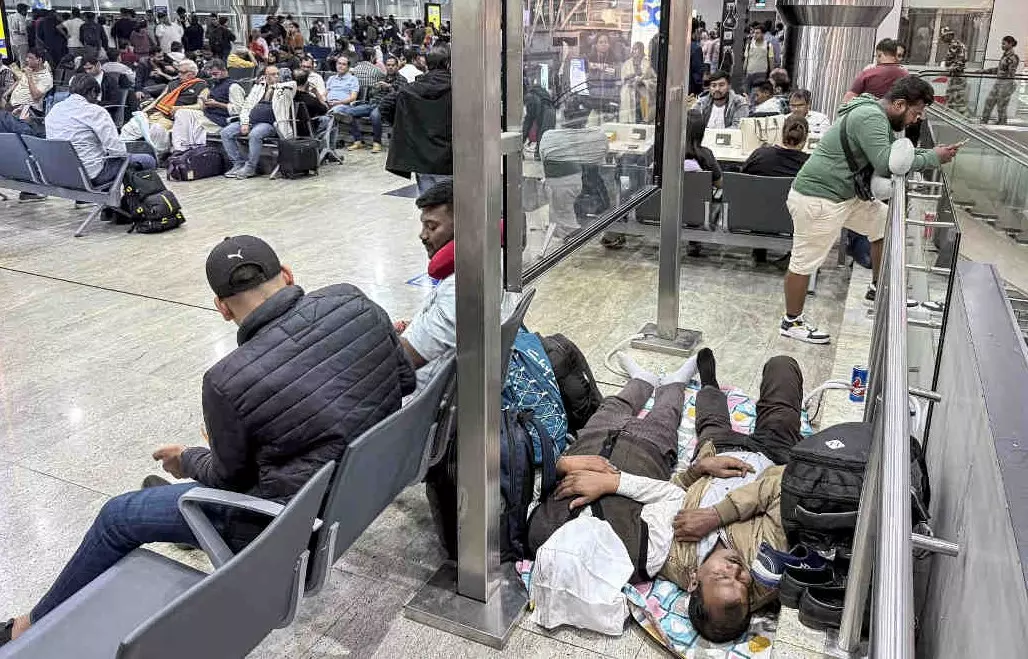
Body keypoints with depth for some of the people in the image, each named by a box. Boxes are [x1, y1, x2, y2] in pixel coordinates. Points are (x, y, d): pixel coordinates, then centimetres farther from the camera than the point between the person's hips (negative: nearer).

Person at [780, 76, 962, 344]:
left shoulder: (878, 117, 13)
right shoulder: (871, 117, -20)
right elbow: (887, 164, -27)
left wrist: (930, 152, 4)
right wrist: (933, 158, -16)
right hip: (817, 200, -11)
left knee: (885, 220, 16)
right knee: (804, 262, 0)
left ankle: (878, 288, 29)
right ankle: (792, 322, 13)